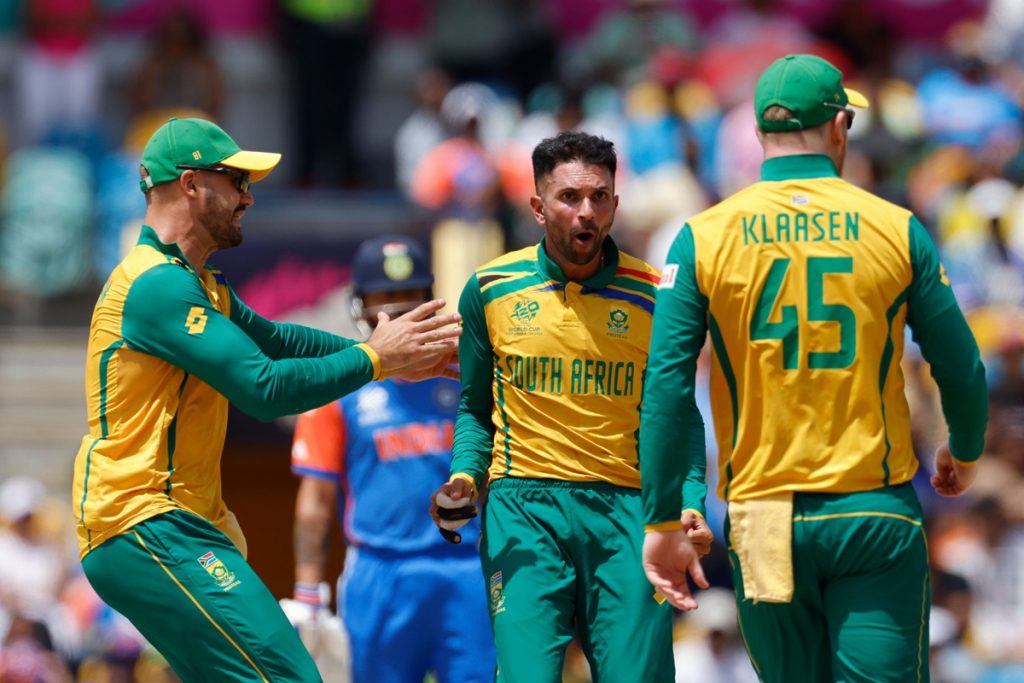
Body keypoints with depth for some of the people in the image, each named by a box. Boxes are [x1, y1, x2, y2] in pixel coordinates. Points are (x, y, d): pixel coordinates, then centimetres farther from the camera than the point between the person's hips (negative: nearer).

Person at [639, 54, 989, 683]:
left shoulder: (703, 238, 0)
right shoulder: (897, 230, -1)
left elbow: (667, 386, -4)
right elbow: (962, 367, 4)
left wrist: (664, 522, 2)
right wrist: (964, 454, 25)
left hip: (763, 516, 1)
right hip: (875, 513, -1)